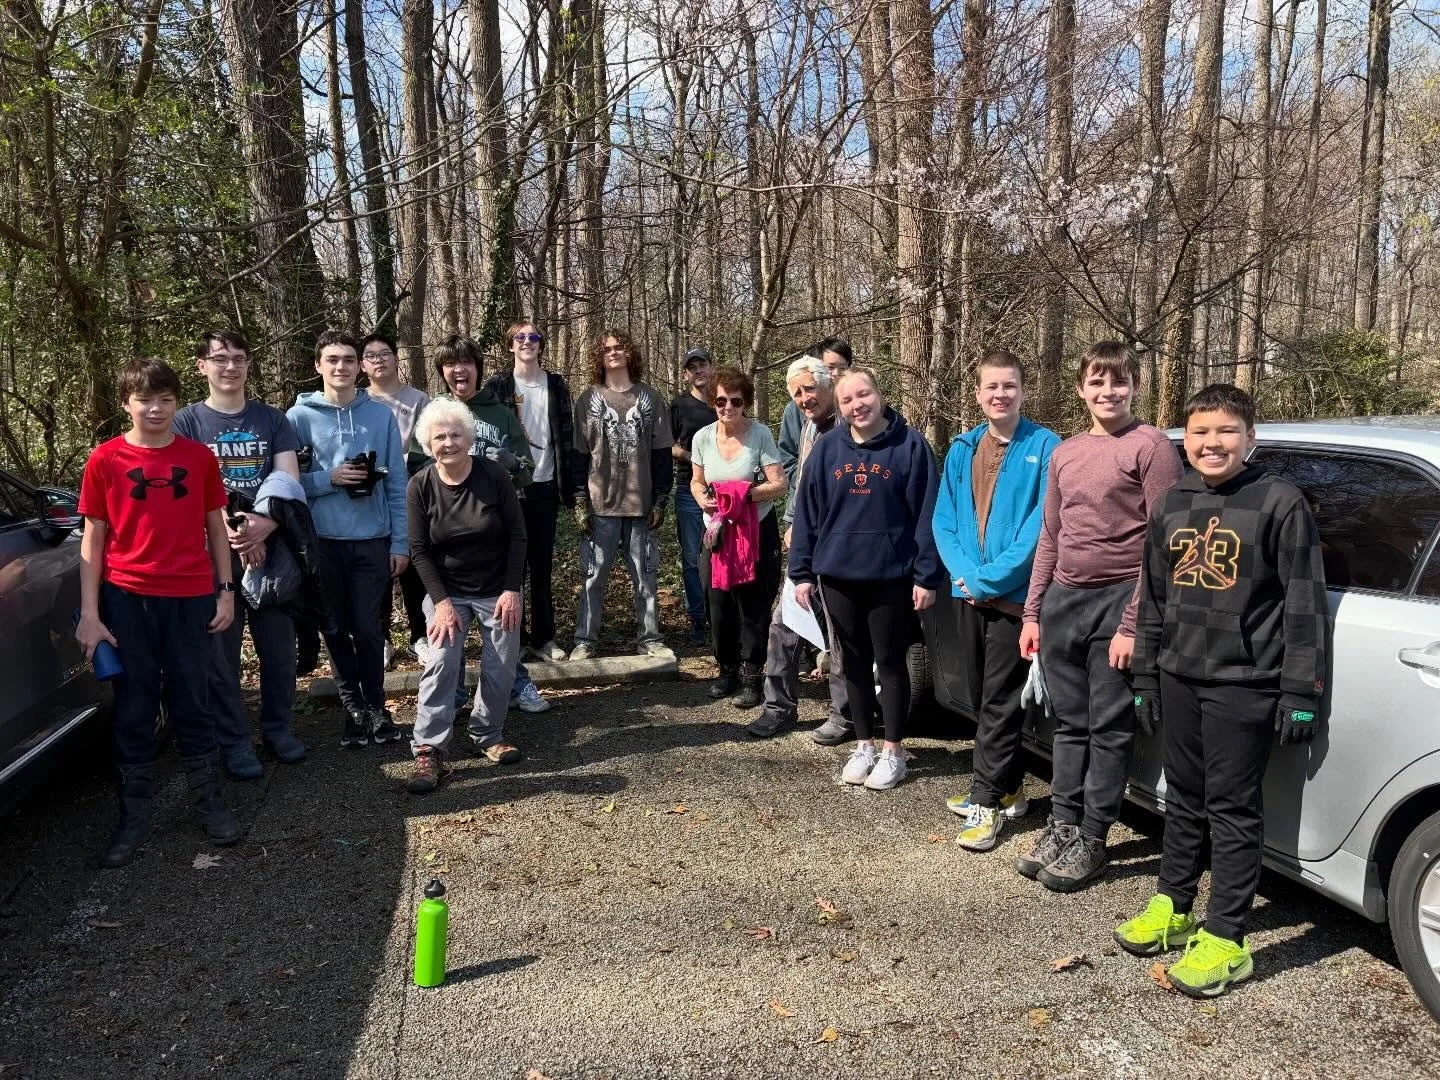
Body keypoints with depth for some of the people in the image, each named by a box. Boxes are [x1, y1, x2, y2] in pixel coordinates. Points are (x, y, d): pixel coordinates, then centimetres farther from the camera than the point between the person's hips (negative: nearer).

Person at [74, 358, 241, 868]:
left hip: (190, 598, 1)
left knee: (190, 700, 10)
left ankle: (206, 799, 22)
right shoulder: (105, 460, 0)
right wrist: (89, 613, -5)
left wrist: (226, 590, 4)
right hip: (127, 599, -1)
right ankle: (134, 812, 19)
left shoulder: (199, 457, 4)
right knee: (134, 706, 8)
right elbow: (93, 538, 0)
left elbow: (215, 527, 9)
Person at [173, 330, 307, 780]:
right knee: (221, 654, 4)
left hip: (271, 548, 2)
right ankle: (234, 742, 15)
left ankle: (278, 727, 25)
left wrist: (263, 528, -17)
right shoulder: (186, 421, 2)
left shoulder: (272, 419, 8)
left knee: (279, 647, 8)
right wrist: (229, 533, -19)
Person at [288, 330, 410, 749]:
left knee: (367, 627, 3)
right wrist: (329, 478, -17)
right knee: (337, 629, 10)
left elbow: (397, 486, 2)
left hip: (373, 541, 0)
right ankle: (353, 707, 23)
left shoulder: (381, 415, 1)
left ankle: (376, 706, 18)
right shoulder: (299, 416, -1)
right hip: (323, 541, 1)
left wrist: (401, 543, -1)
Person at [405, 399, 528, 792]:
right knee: (441, 663, -14)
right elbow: (419, 550, -6)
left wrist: (512, 589, -12)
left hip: (498, 590, 0)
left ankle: (488, 735, 23)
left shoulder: (494, 475, -11)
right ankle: (429, 751, -8)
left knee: (501, 668, 0)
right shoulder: (420, 486, -9)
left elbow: (517, 535, -7)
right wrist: (441, 601, -14)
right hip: (447, 592, 0)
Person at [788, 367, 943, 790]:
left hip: (892, 576, -3)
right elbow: (807, 513, 4)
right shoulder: (827, 449, 2)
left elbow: (927, 513, -7)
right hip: (838, 575, 4)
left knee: (890, 662, 8)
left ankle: (893, 750, 21)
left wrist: (927, 575, -10)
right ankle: (864, 746, 28)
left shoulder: (910, 445, -7)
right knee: (854, 663, 14)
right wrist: (802, 572, 2)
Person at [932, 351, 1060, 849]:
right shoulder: (962, 450, 9)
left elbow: (1041, 525, -14)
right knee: (981, 696, 14)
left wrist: (990, 579, -16)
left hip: (1015, 596, -6)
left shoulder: (1044, 447, -7)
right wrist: (964, 574, -9)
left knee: (999, 701, -3)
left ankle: (987, 800, 5)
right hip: (968, 594, 6)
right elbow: (943, 521, 6)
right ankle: (1007, 788, 29)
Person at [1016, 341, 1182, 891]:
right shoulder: (1064, 453, 13)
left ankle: (1091, 841, 12)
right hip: (1063, 599, 6)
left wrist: (1133, 623, -14)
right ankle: (1061, 826, 22)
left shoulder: (1151, 446, -6)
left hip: (1117, 600, -5)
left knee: (1108, 729, 3)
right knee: (1070, 724, 13)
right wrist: (1032, 612, 13)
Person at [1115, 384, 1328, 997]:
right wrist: (1145, 677, 13)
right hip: (1178, 678, 6)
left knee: (1232, 809, 1)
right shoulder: (1171, 507, 9)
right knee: (1184, 798, 16)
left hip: (1244, 685, -5)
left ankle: (1225, 939, 10)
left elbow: (1305, 605, -9)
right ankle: (1173, 907, 30)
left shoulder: (1280, 503, -7)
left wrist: (1301, 692, -12)